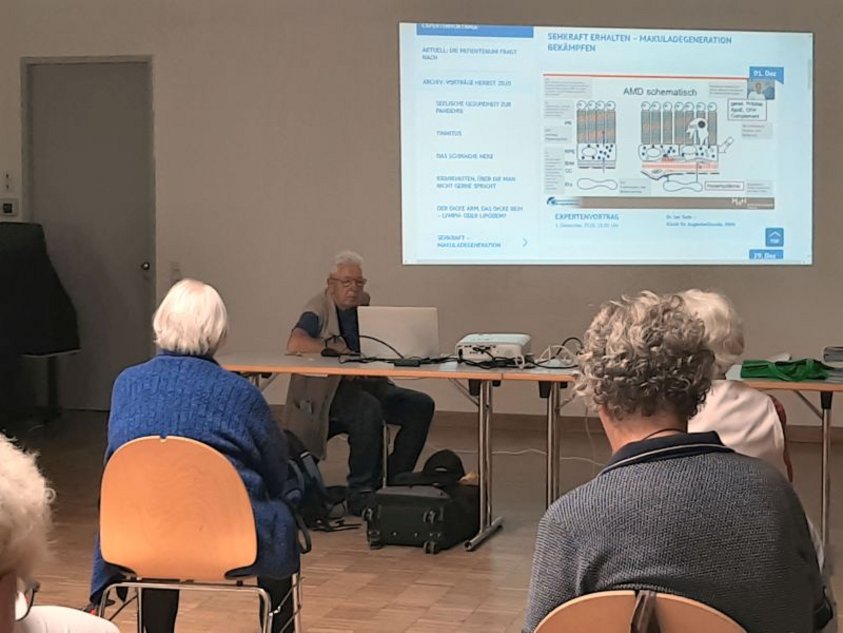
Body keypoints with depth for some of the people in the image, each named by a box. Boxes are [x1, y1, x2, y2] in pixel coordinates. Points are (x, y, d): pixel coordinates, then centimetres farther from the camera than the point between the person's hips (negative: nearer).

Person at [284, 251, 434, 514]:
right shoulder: (319, 309, -10)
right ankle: (361, 492, -24)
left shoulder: (363, 304, 12)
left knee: (421, 405, -8)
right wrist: (336, 347, -25)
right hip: (326, 390, -7)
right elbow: (295, 344, -29)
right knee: (369, 409, -36)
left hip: (364, 384, 8)